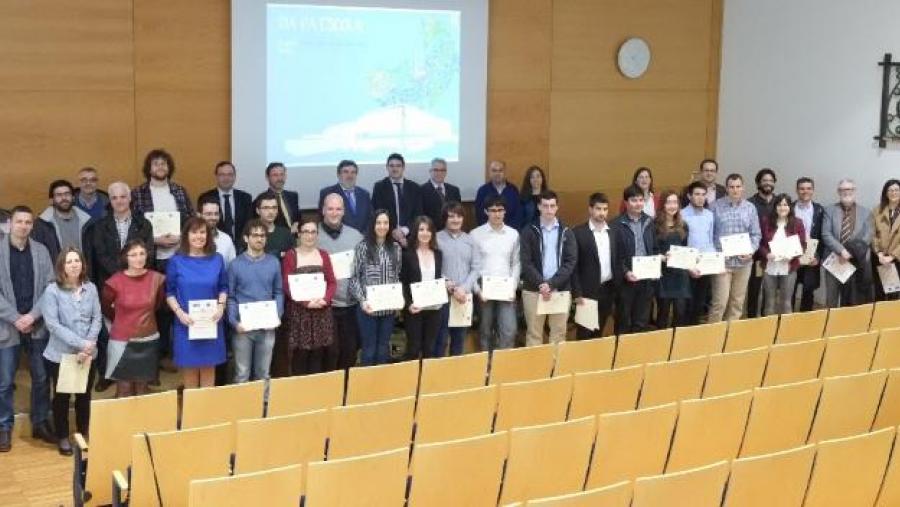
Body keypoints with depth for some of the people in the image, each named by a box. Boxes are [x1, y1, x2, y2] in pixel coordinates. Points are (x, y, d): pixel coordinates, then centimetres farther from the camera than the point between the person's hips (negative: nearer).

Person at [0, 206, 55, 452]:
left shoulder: (41, 251, 4)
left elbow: (50, 287, 1)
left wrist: (32, 316, -10)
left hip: (37, 325, 2)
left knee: (41, 378, 9)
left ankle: (40, 422, 24)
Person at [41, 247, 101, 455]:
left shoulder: (91, 288, 0)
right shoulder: (52, 291, -11)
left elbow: (97, 318, 1)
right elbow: (52, 324, -16)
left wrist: (90, 344, -14)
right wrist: (80, 343, -20)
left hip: (88, 354, 3)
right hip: (61, 354, -3)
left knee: (85, 395, 13)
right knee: (62, 397, 11)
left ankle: (84, 434, 29)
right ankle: (63, 437, 26)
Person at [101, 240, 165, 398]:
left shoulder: (156, 278, -6)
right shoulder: (115, 281, -13)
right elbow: (104, 307, 5)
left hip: (148, 340, 3)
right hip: (122, 341, -2)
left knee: (142, 387, 14)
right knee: (124, 389, 4)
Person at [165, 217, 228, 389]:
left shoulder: (217, 259, 5)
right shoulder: (177, 261, 0)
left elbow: (223, 287, 10)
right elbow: (170, 292, 1)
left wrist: (221, 307, -8)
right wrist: (179, 312, -14)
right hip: (187, 323, -1)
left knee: (208, 371, 6)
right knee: (189, 371, 5)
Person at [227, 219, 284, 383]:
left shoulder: (274, 263, 3)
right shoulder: (236, 264, -2)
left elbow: (278, 292, 7)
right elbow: (230, 297, -1)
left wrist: (277, 316, -7)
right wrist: (234, 322, -12)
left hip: (267, 327, 2)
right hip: (243, 327, -2)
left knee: (263, 374, 12)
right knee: (242, 374, 6)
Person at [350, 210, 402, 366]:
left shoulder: (395, 247, 7)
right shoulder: (363, 247, -4)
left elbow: (398, 276, 12)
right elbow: (354, 277, -4)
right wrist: (362, 300, -14)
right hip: (368, 307, -3)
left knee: (384, 349, 11)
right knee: (369, 348, 3)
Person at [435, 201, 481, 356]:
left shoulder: (470, 240, 9)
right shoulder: (437, 238, -3)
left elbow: (476, 268, 5)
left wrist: (464, 288, -9)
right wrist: (451, 288, -12)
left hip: (465, 296, 4)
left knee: (460, 338, 10)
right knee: (441, 337, -2)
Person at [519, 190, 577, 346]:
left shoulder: (566, 232, 7)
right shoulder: (529, 231, 2)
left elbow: (570, 262, -1)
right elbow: (526, 263, -4)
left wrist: (551, 284, -12)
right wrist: (541, 284, -17)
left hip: (561, 290, 2)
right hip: (533, 289, -1)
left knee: (559, 333, 5)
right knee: (534, 333, 3)